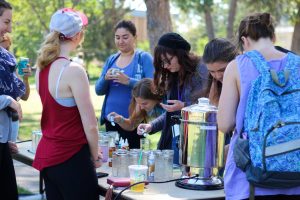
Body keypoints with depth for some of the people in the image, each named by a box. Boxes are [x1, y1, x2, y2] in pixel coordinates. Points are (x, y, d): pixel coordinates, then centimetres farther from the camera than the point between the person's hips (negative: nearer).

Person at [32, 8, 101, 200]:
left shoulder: (42, 68, 5)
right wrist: (95, 157, 2)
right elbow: (90, 125, -15)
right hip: (70, 157, -8)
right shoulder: (74, 70, -17)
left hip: (47, 154, 8)